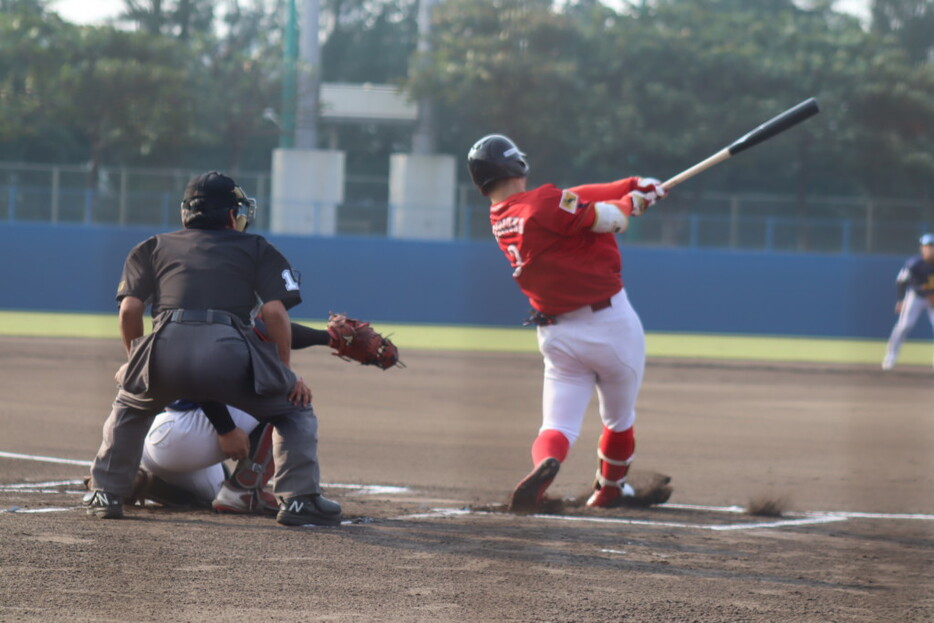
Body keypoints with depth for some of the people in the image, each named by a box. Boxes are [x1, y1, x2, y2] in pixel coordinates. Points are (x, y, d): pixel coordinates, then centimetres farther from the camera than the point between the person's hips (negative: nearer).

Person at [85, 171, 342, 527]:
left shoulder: (154, 248, 28)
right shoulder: (256, 249, 24)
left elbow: (130, 310, 16)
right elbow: (274, 311, 9)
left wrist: (136, 362, 30)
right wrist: (286, 373, 17)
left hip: (165, 349, 2)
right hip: (230, 349, -2)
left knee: (129, 407, 34)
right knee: (295, 408, 21)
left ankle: (106, 494, 26)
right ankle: (299, 499, 7)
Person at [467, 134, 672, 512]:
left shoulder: (500, 221, 5)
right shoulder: (543, 204, -18)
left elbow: (577, 198, 7)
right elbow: (609, 220, -16)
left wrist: (634, 187, 6)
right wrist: (629, 201, 5)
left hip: (557, 336, 5)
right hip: (611, 325, -4)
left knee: (558, 426, -2)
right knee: (619, 420, 20)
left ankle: (544, 464, -33)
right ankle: (609, 490, 35)